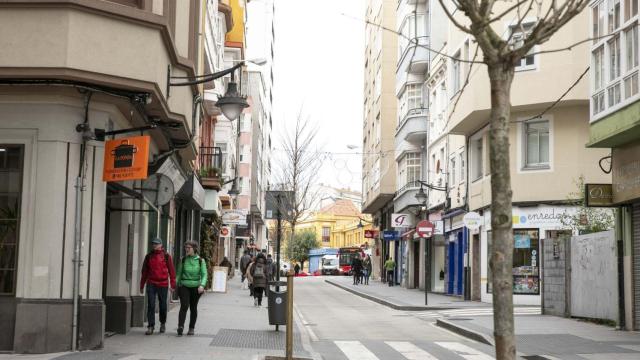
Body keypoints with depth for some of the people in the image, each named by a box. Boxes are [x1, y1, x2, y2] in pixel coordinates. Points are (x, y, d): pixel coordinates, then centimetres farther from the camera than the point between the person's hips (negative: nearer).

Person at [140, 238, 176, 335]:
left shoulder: (166, 256, 1)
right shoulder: (148, 256, 8)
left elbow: (171, 270, 0)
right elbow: (144, 271, 14)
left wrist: (173, 284, -4)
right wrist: (142, 285, 13)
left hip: (163, 284, -1)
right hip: (151, 284, 1)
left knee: (163, 305, 8)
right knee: (151, 305, -6)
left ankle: (162, 324, 28)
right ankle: (150, 326, -3)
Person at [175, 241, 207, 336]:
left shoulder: (200, 260, -1)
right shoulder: (183, 260, 4)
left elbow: (204, 274, -5)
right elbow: (179, 273, 10)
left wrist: (202, 285, -20)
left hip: (195, 287, 0)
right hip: (184, 286, 0)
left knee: (193, 308, 9)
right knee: (184, 306, -15)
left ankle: (191, 328, 19)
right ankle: (180, 326, -22)